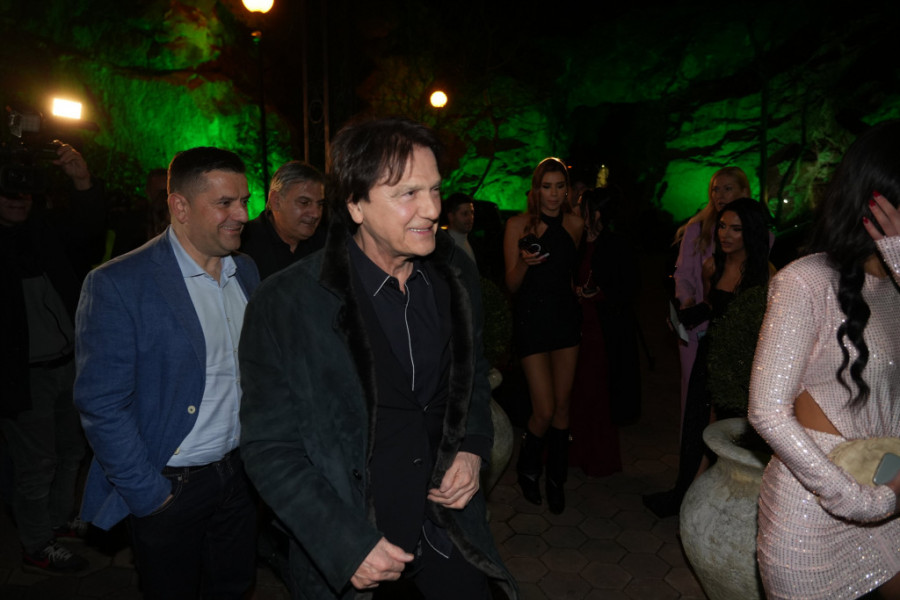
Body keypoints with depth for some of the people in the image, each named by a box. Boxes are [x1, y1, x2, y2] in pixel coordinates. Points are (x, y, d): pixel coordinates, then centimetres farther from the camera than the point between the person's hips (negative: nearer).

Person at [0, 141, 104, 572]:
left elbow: (87, 226, -2)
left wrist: (82, 181, -16)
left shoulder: (43, 231, 7)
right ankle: (37, 546, 24)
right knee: (37, 464, 5)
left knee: (71, 450, 19)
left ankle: (60, 518, 40)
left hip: (67, 363, 6)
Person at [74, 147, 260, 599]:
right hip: (169, 488, -5)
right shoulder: (116, 285, -17)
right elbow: (102, 406, -16)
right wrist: (149, 494, -13)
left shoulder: (246, 271, 2)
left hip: (239, 472, 5)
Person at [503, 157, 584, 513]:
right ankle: (527, 470, 25)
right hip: (531, 319, -4)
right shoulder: (518, 224, -7)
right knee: (545, 411, -5)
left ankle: (556, 479, 28)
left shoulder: (575, 224, 4)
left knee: (563, 404, 8)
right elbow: (512, 284, -9)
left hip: (566, 316, 4)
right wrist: (524, 263, -24)